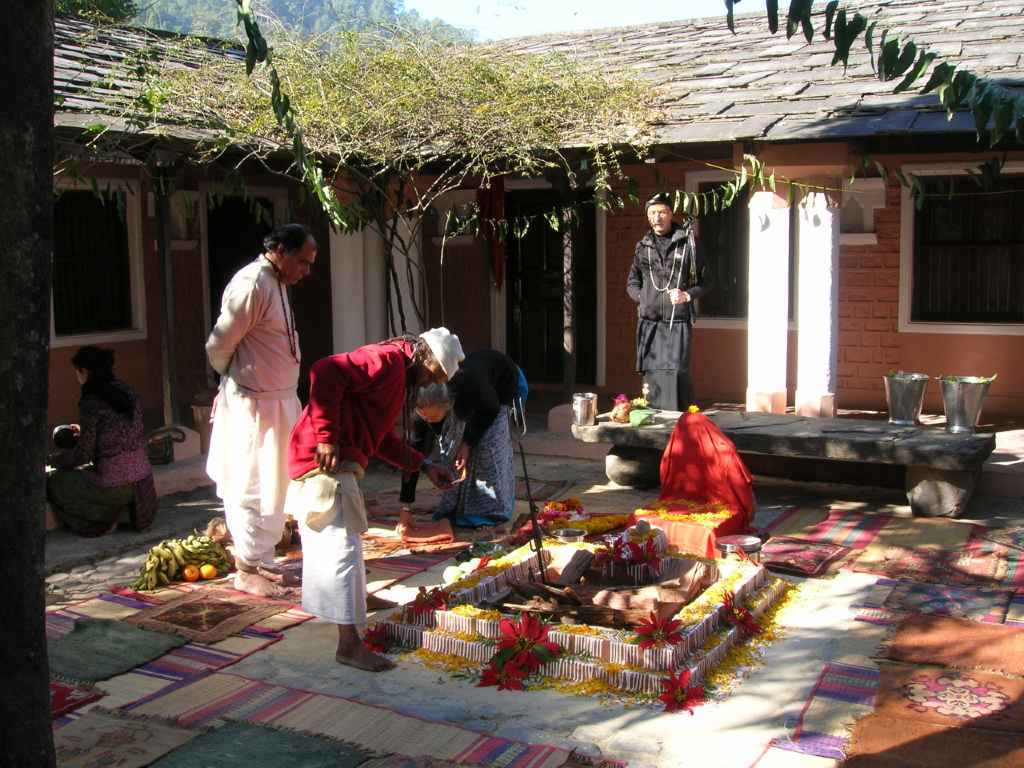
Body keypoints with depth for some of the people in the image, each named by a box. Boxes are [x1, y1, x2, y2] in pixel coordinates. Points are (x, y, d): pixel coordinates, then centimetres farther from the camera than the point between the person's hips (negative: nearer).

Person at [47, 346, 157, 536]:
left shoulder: (91, 401, -14)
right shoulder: (128, 392, 6)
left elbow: (83, 455, -9)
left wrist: (52, 460, 9)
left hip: (113, 486, -6)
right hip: (143, 479, 6)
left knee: (55, 481, 17)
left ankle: (105, 520, 5)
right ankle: (126, 513, 14)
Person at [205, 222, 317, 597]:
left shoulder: (276, 283, 12)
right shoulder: (251, 284, -19)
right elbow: (218, 346, -17)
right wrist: (234, 379, 1)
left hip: (277, 402, 9)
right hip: (254, 405, -9)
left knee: (270, 486, 16)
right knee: (254, 488, -1)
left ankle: (255, 558, 28)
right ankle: (247, 570, 10)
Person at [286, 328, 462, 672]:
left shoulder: (399, 378, 20)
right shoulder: (386, 359, -14)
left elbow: (382, 438, 25)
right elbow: (325, 372, -27)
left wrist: (425, 466, 17)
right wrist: (327, 437, -27)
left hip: (341, 461, 11)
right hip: (327, 461, -11)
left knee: (328, 539, 27)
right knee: (342, 546, -11)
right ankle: (350, 644, -9)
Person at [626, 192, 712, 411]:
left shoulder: (688, 243, 4)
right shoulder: (643, 246, 13)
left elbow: (705, 282, 7)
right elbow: (632, 284, 21)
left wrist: (688, 295, -11)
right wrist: (643, 297, 2)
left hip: (678, 321, -3)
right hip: (649, 321, 3)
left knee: (677, 372, -13)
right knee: (652, 372, 5)